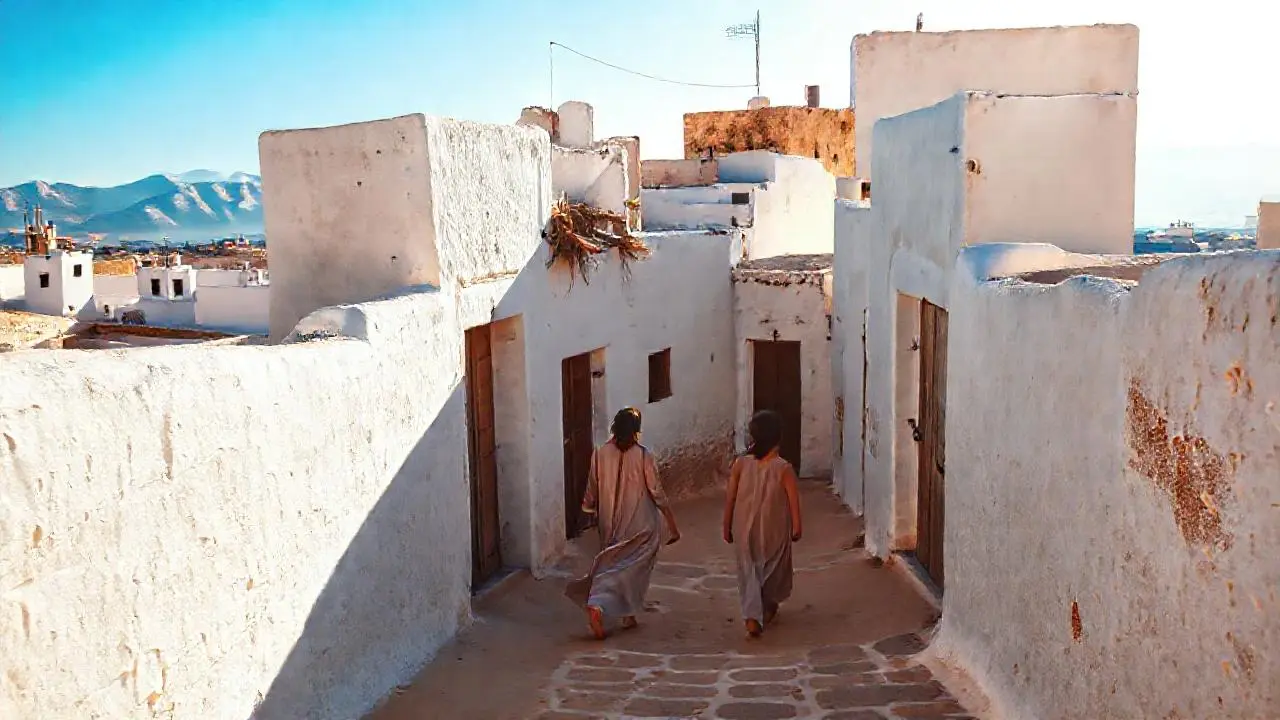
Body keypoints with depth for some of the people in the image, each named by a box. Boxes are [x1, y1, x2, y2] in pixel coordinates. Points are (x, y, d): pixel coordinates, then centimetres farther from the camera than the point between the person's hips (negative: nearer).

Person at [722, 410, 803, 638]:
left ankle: (752, 616, -7)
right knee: (774, 567, 23)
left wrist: (727, 527, 6)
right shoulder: (784, 468, -16)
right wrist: (796, 527, 3)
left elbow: (730, 499, -5)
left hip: (745, 529, 1)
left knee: (748, 571, 10)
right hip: (774, 530, -1)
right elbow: (793, 501, -11)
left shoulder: (741, 464, -11)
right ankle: (768, 607, 41)